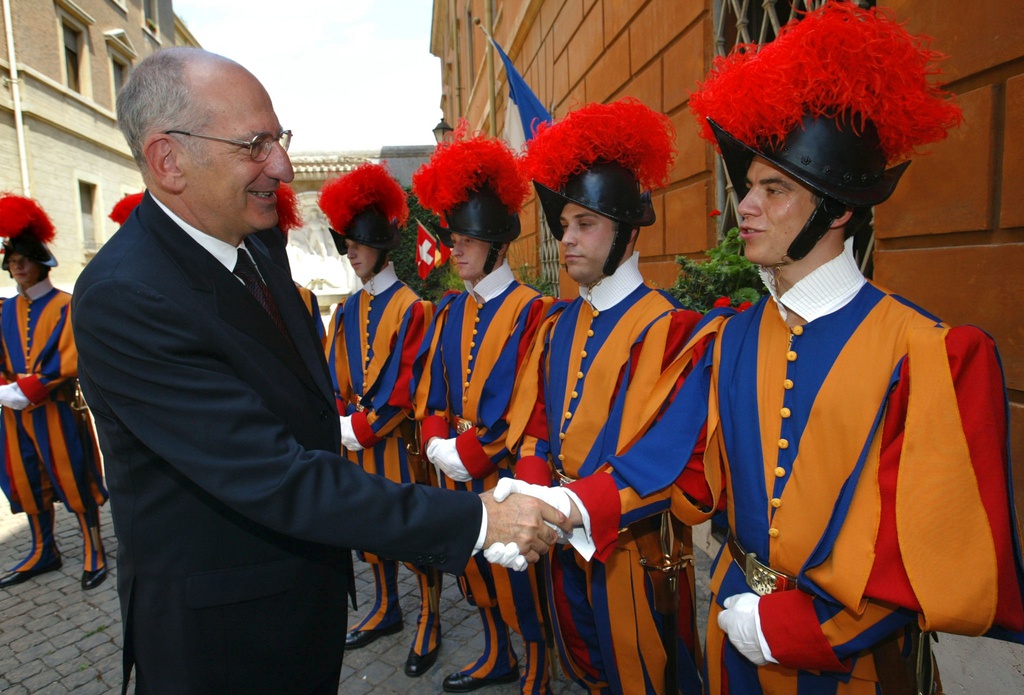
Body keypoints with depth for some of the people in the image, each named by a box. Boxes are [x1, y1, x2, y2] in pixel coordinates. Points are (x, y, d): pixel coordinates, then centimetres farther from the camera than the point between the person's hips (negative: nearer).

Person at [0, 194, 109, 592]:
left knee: (75, 483, 1)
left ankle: (93, 552, 14)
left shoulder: (65, 306, -6)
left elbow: (69, 363, -14)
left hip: (58, 411, -6)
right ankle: (43, 553, 29)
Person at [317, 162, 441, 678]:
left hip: (396, 441, -6)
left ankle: (429, 622, 23)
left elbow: (407, 389, -16)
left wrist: (360, 428, -16)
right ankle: (386, 609, 37)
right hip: (355, 439, 7)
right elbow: (334, 379, 7)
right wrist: (340, 424, -7)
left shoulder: (410, 308, -11)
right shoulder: (347, 310, 8)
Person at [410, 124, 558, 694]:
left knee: (522, 580, 9)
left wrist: (469, 453, -18)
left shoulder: (532, 311, -14)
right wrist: (437, 442, -8)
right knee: (477, 572, 22)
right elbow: (429, 386, 9)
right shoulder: (450, 311, 7)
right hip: (457, 471, 7)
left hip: (505, 472, -7)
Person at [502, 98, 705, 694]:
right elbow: (536, 427, 3)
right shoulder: (556, 330, 5)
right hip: (565, 539, 6)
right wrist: (531, 495, -15)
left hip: (638, 548, -6)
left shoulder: (670, 329, -17)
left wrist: (572, 506, -33)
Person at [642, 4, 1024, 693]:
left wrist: (782, 628, -18)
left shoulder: (928, 354, -19)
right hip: (738, 630, 4)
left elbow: (944, 563, -17)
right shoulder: (727, 342, -6)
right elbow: (688, 471, -5)